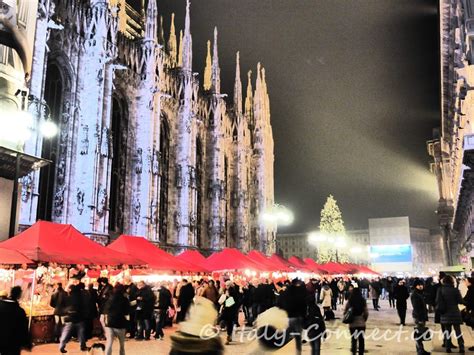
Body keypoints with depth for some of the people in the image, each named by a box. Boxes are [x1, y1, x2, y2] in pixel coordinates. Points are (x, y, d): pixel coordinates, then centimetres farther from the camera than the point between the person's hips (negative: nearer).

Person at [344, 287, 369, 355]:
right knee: (361, 339, 13)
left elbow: (345, 312, -5)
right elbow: (366, 313, -5)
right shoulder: (363, 301, -6)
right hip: (361, 323, 1)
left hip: (352, 323, -1)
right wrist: (364, 320, 11)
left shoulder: (349, 301, -8)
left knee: (353, 339, 12)